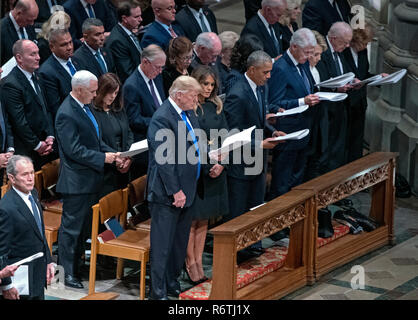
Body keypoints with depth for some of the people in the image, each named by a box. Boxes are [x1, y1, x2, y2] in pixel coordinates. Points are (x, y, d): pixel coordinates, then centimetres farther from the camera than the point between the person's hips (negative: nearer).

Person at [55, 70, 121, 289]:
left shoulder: (84, 107, 10)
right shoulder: (66, 114, -21)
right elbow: (74, 150, -24)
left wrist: (111, 153, 4)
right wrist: (103, 158, -21)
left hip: (90, 180, 10)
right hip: (76, 182, -10)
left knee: (84, 227, 18)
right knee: (71, 227, 0)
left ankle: (76, 265, 30)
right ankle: (66, 273, 7)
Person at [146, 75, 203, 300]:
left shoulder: (189, 114, 11)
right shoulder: (162, 118, -18)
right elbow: (163, 160, -20)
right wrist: (175, 191, -20)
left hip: (186, 191, 9)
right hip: (167, 193, -9)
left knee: (180, 243, 17)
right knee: (162, 245, -3)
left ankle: (172, 285, 28)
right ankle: (158, 292, 3)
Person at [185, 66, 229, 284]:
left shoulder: (216, 107, 11)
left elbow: (225, 136, 7)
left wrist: (221, 163, -6)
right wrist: (205, 145, -20)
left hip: (213, 170, 6)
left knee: (204, 218, 9)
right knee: (192, 218, -3)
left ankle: (198, 263, 15)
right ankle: (190, 264, 4)